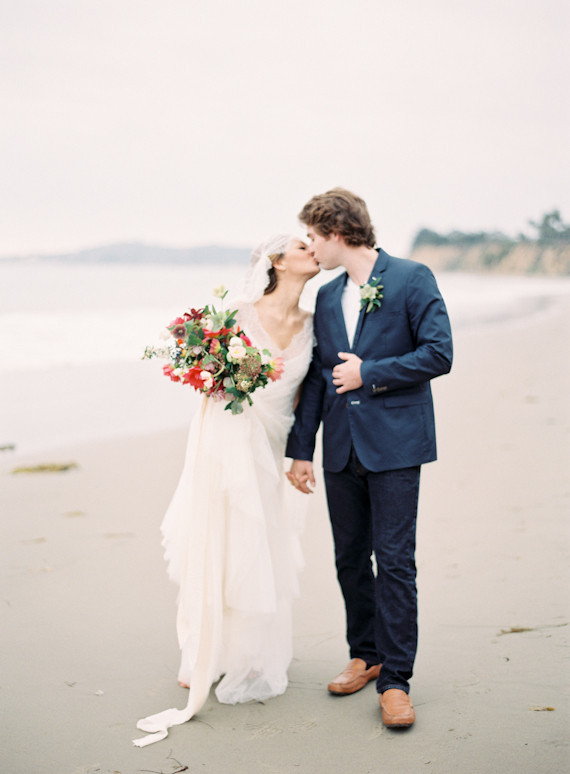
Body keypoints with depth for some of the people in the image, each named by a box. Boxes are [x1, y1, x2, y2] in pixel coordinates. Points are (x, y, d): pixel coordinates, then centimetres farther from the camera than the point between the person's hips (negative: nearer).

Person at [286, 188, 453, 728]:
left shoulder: (411, 278, -4)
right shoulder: (326, 297, 14)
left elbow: (439, 354, -10)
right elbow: (318, 376, 14)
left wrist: (370, 373, -11)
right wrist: (300, 449, 9)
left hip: (394, 445, -6)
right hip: (342, 449, 6)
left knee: (395, 561, -4)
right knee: (350, 559, 11)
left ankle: (394, 680, 4)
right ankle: (365, 656, 28)